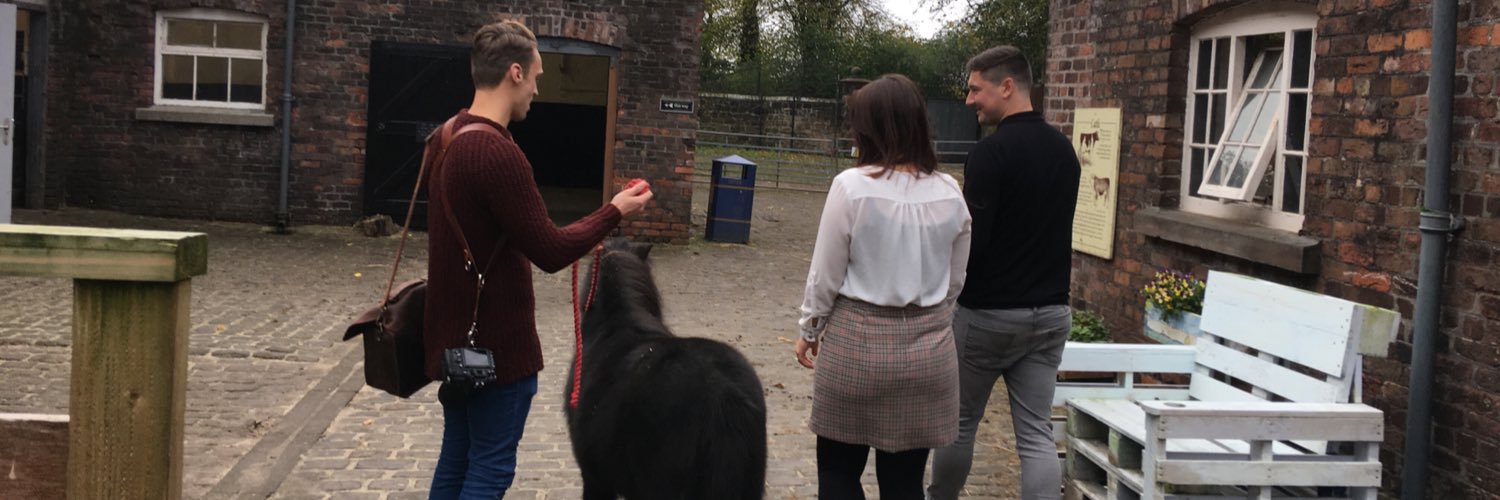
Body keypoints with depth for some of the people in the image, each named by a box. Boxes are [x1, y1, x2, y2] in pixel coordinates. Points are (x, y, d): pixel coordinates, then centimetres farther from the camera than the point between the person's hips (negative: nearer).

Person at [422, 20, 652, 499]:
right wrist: (614, 211, -7)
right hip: (497, 343, -9)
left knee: (456, 461, 16)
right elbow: (550, 252, -20)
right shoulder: (499, 154, -24)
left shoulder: (448, 139, 7)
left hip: (456, 336, 9)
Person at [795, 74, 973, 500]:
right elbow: (954, 281, 8)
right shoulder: (949, 193, -1)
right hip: (929, 347, 4)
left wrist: (810, 330, 8)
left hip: (857, 342, -4)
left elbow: (826, 276, -7)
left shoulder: (852, 186, -13)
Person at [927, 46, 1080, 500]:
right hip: (1051, 312, 6)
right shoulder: (1063, 149, 7)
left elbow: (969, 240, -19)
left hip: (989, 313, -6)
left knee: (959, 421, 13)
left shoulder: (992, 153, -16)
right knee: (1037, 434, 5)